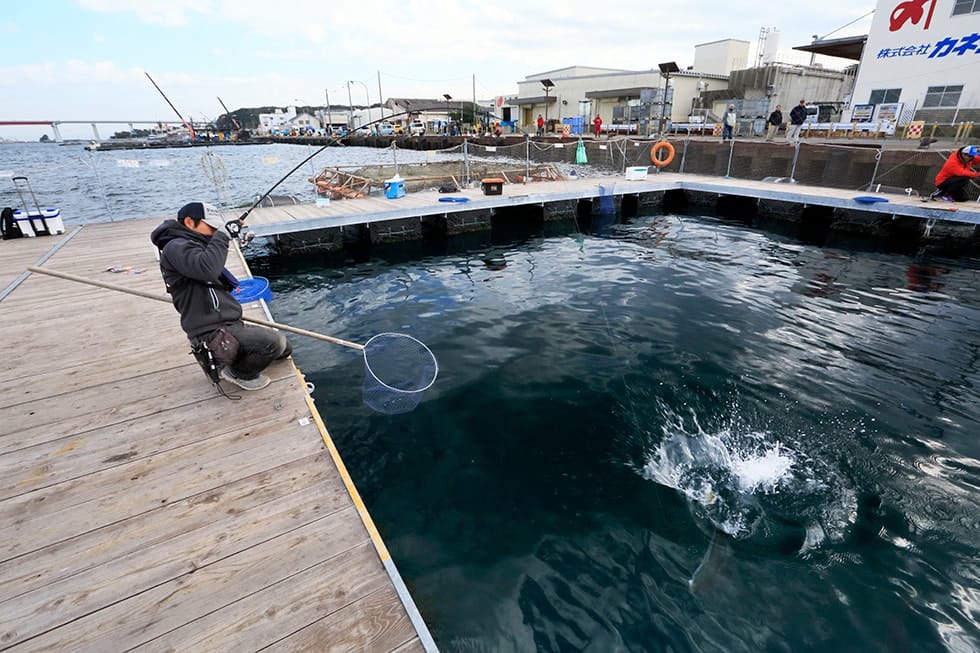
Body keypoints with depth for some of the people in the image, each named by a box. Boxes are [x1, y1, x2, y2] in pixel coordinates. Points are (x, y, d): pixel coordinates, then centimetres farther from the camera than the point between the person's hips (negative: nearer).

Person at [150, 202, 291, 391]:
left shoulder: (196, 247, 21)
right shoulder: (176, 247, -12)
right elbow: (207, 269, -33)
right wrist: (220, 238, -19)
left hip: (226, 324, 10)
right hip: (213, 333, -10)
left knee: (284, 348, 9)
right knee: (275, 343, -24)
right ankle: (239, 372, -1)